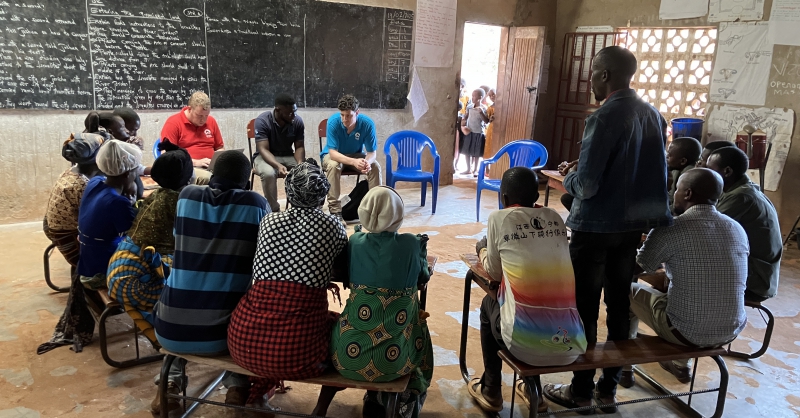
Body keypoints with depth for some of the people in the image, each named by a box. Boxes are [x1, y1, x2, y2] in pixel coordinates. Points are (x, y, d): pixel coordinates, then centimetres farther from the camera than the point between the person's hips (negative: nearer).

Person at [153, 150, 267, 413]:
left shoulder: (186, 195, 4)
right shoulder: (256, 203, -3)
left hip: (171, 330, 2)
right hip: (222, 332, -2)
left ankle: (171, 383, 22)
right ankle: (238, 386, 18)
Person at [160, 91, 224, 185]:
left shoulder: (211, 121, 15)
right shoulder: (173, 123, 0)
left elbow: (220, 148, 26)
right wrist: (196, 162, -14)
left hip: (211, 167, 4)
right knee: (204, 177, -40)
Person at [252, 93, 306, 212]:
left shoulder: (297, 121, -10)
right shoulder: (262, 120, -20)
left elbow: (299, 147, -6)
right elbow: (263, 149, -25)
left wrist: (300, 163, -29)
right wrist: (278, 166, -43)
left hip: (288, 156, 3)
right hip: (266, 157, -3)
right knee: (269, 173, -37)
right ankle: (273, 210, -17)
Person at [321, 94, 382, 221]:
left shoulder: (368, 124, -24)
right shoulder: (333, 122, -29)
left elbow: (372, 152, -19)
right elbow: (333, 152, -32)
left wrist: (367, 162, -44)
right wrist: (354, 162, -49)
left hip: (356, 155, 2)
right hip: (334, 155, -1)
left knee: (375, 166, -25)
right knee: (333, 166, -34)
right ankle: (335, 210, -29)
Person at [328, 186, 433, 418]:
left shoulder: (355, 242, -4)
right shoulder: (411, 244, -10)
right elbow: (422, 278, 9)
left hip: (349, 353, 2)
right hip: (394, 357, -2)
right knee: (419, 331, 31)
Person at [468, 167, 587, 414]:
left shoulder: (499, 219, -1)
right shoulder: (555, 219, 11)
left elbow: (494, 274, 10)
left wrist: (483, 252, 30)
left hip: (525, 343, -4)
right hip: (570, 344, 4)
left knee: (489, 305, 28)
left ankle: (491, 391, 37)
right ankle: (533, 390, 44)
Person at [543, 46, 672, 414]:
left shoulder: (604, 118, -18)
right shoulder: (654, 116, 5)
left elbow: (585, 186, -20)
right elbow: (649, 174, 14)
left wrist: (568, 178, 0)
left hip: (596, 228, -7)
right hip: (634, 225, 7)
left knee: (584, 310, 5)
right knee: (620, 306, 14)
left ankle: (581, 391, 16)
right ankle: (609, 388, 26)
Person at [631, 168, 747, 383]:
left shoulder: (673, 228, -17)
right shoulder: (738, 229, 2)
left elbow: (642, 266, -2)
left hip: (686, 332, -6)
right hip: (731, 332, 6)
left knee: (629, 290, 16)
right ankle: (680, 364, 42)